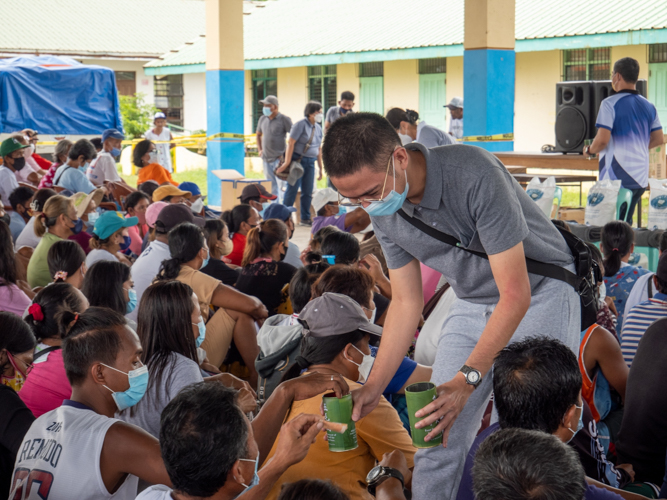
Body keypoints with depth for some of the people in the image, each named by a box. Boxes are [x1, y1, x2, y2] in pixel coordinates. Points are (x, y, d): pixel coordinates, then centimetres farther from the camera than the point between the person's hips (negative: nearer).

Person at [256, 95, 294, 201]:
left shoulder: (284, 119, -9)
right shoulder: (263, 119, 10)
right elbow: (258, 135, 26)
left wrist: (287, 153, -13)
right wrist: (259, 150, 15)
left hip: (279, 158, -6)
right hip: (266, 158, 6)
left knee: (281, 184, -10)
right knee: (271, 185, 13)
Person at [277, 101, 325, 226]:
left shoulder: (318, 128, 13)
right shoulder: (300, 125, -9)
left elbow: (319, 149, 18)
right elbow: (291, 143, -14)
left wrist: (320, 168, 17)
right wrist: (287, 162, -20)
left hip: (310, 162, 7)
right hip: (297, 159, -6)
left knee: (308, 191, 7)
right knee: (292, 189, -5)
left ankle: (305, 218, 15)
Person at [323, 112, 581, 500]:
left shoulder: (475, 174, -32)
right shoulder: (382, 212, -10)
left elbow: (516, 295, -30)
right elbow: (406, 302, 0)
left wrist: (467, 380, -36)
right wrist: (374, 387, -8)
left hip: (539, 293, -5)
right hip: (473, 304, 6)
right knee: (435, 436, -1)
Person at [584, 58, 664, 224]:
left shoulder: (610, 104, -10)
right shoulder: (649, 106, 10)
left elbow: (602, 139, -17)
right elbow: (658, 139, 13)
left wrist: (589, 150, 2)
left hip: (617, 177, -7)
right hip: (641, 179, 7)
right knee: (626, 223, 15)